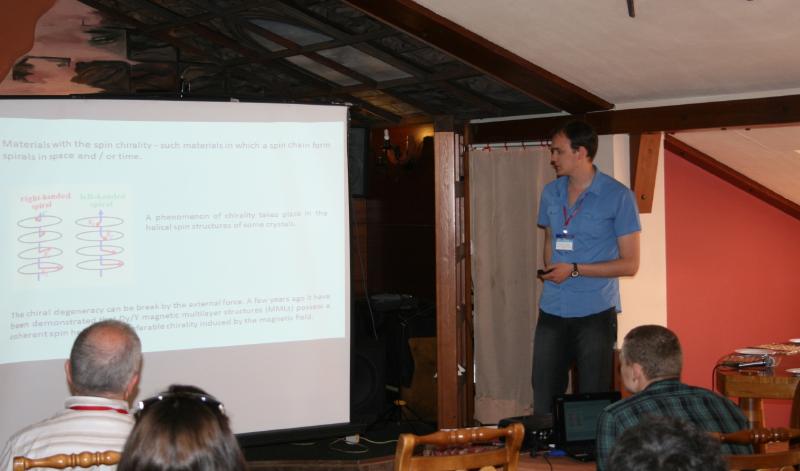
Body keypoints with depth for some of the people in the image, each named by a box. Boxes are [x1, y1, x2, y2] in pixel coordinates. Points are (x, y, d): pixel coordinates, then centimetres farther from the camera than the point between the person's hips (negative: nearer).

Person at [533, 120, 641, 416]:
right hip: (552, 311, 5)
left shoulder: (617, 196, -6)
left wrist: (574, 270, -13)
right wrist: (550, 271, 4)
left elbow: (630, 264, -6)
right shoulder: (551, 193, 11)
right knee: (543, 397, 5)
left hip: (595, 313, -5)